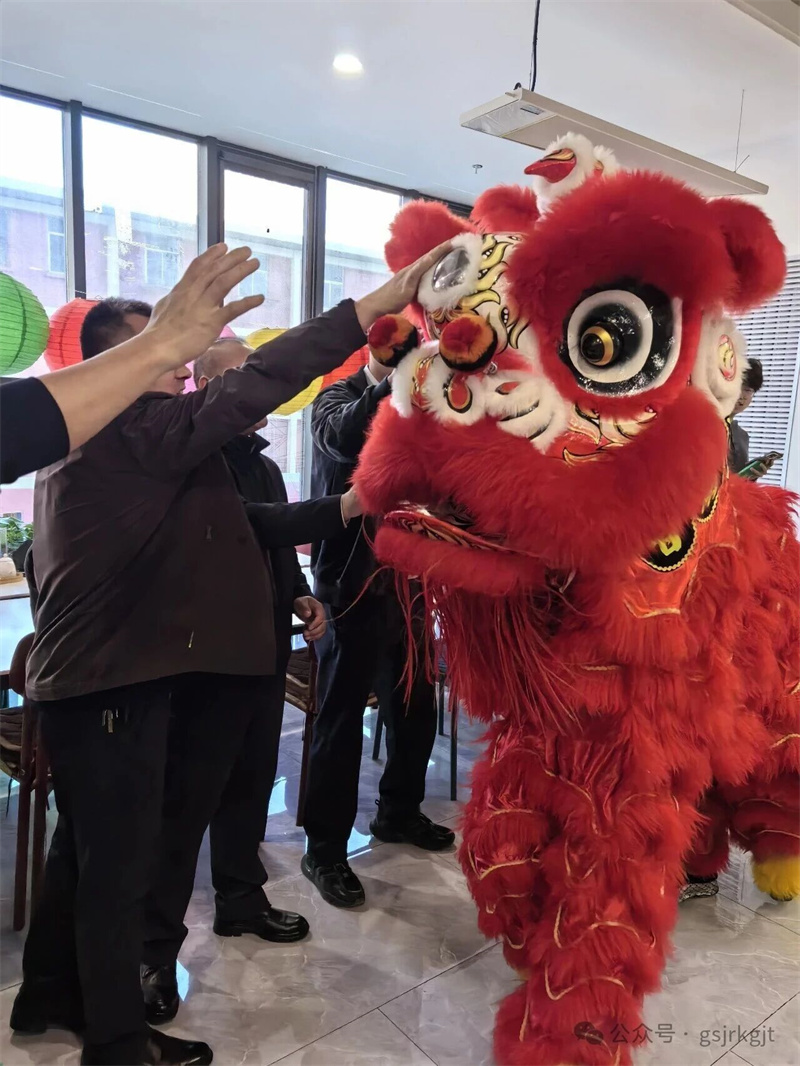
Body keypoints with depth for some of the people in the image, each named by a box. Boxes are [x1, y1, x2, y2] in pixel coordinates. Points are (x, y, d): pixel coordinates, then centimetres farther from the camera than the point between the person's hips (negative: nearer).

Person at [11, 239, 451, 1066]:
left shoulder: (89, 438, 14)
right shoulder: (132, 432, -18)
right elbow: (253, 385, -27)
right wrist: (383, 301, -26)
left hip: (87, 673, 10)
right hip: (112, 680, -10)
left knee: (85, 845, 23)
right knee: (118, 860, 4)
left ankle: (49, 995, 41)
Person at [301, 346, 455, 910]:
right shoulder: (339, 397, -4)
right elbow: (343, 435, -28)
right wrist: (398, 382, -37)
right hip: (354, 583, -5)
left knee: (416, 707, 15)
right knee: (342, 719, 2)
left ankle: (398, 811, 38)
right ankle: (326, 848, 18)